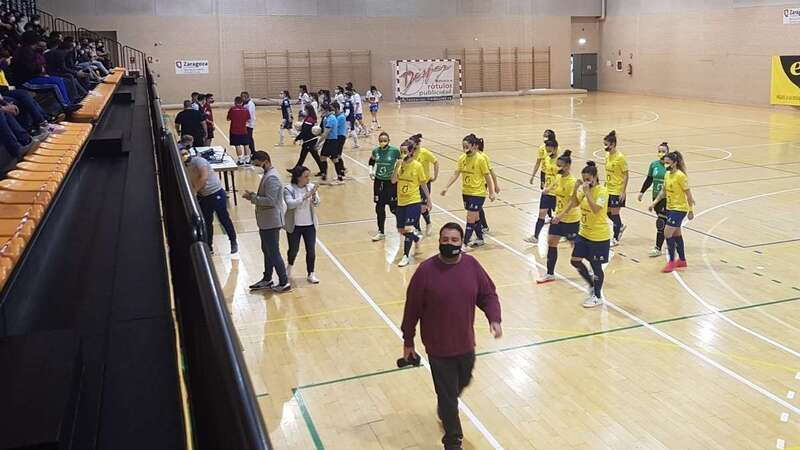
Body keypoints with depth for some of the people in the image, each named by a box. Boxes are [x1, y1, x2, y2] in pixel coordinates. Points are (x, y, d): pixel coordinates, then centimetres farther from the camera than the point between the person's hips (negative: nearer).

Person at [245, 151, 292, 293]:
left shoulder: (271, 178, -22)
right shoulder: (268, 175, 10)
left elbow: (270, 200, -27)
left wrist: (252, 198, -20)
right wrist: (253, 196, 5)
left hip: (271, 222, -10)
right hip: (266, 221, 10)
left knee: (274, 253, -2)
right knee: (267, 250, 20)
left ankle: (284, 283, 7)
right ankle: (267, 280, 33)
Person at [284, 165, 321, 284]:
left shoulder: (311, 187, -3)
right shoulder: (288, 189, -13)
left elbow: (316, 204, -4)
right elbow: (290, 204, -26)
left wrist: (314, 196, -26)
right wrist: (305, 196, -33)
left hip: (310, 225, 3)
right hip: (294, 225, -3)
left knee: (311, 250, 4)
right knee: (294, 249, 11)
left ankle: (310, 274, 19)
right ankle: (289, 267, 41)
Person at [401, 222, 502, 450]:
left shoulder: (472, 265, -6)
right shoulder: (426, 270, -17)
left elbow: (488, 295, 3)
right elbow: (412, 308, -9)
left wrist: (494, 319, -15)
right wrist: (408, 342, -3)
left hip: (466, 344, 4)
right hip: (438, 347, -4)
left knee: (462, 383, 26)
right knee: (447, 394, 5)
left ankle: (444, 408, 58)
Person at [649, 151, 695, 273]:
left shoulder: (680, 176, -18)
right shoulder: (667, 175, 6)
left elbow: (688, 194, -15)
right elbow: (663, 191, 17)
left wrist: (691, 210, -13)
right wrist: (654, 203, 11)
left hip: (679, 209, -8)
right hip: (670, 208, 8)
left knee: (668, 233, -11)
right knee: (676, 234, 16)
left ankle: (671, 262, 0)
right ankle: (682, 260, 29)